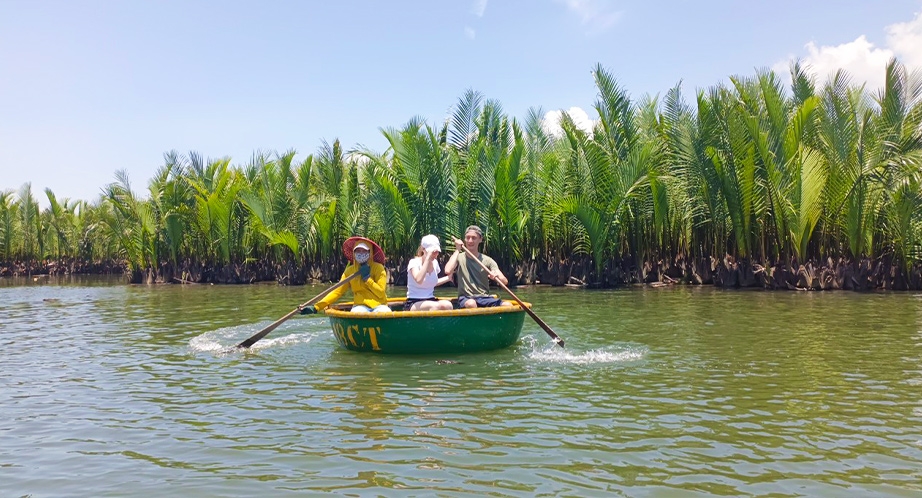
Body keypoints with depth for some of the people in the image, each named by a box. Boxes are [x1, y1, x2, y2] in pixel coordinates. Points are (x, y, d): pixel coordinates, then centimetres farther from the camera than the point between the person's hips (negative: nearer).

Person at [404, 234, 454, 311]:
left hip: (430, 301, 6)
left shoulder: (435, 263, 9)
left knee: (447, 305, -28)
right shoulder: (414, 262, -9)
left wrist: (448, 278, 18)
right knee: (435, 306, -36)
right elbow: (419, 280, -32)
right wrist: (428, 258, -30)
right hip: (413, 304, -6)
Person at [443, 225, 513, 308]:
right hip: (466, 298, -2)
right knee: (471, 304, -39)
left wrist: (496, 276, -26)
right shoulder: (459, 257, 6)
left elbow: (505, 282, -2)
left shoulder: (487, 260, 9)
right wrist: (457, 250, -7)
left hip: (484, 298, 2)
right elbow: (448, 271, -17)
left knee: (508, 305, -27)